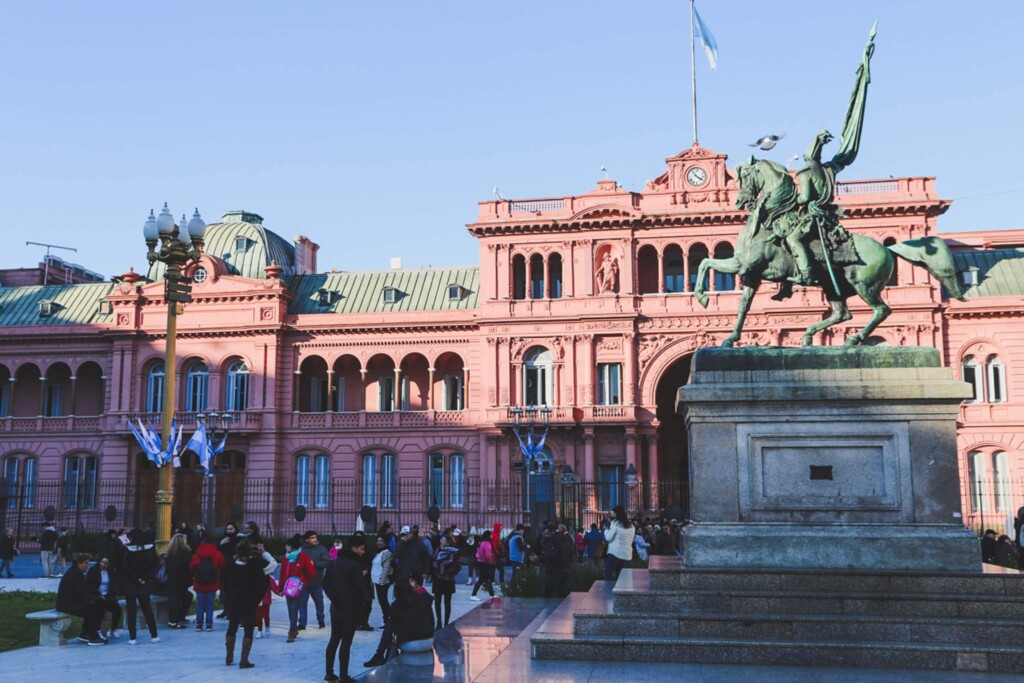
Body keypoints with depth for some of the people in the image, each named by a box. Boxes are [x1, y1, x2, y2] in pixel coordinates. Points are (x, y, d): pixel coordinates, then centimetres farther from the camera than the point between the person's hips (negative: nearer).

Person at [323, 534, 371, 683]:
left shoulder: (334, 563, 7)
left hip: (336, 606, 7)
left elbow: (326, 583, 7)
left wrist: (334, 598, 5)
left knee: (334, 639, 15)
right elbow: (360, 587, -18)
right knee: (346, 642, -2)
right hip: (351, 608, -7)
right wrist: (366, 601, -3)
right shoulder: (355, 565, -17)